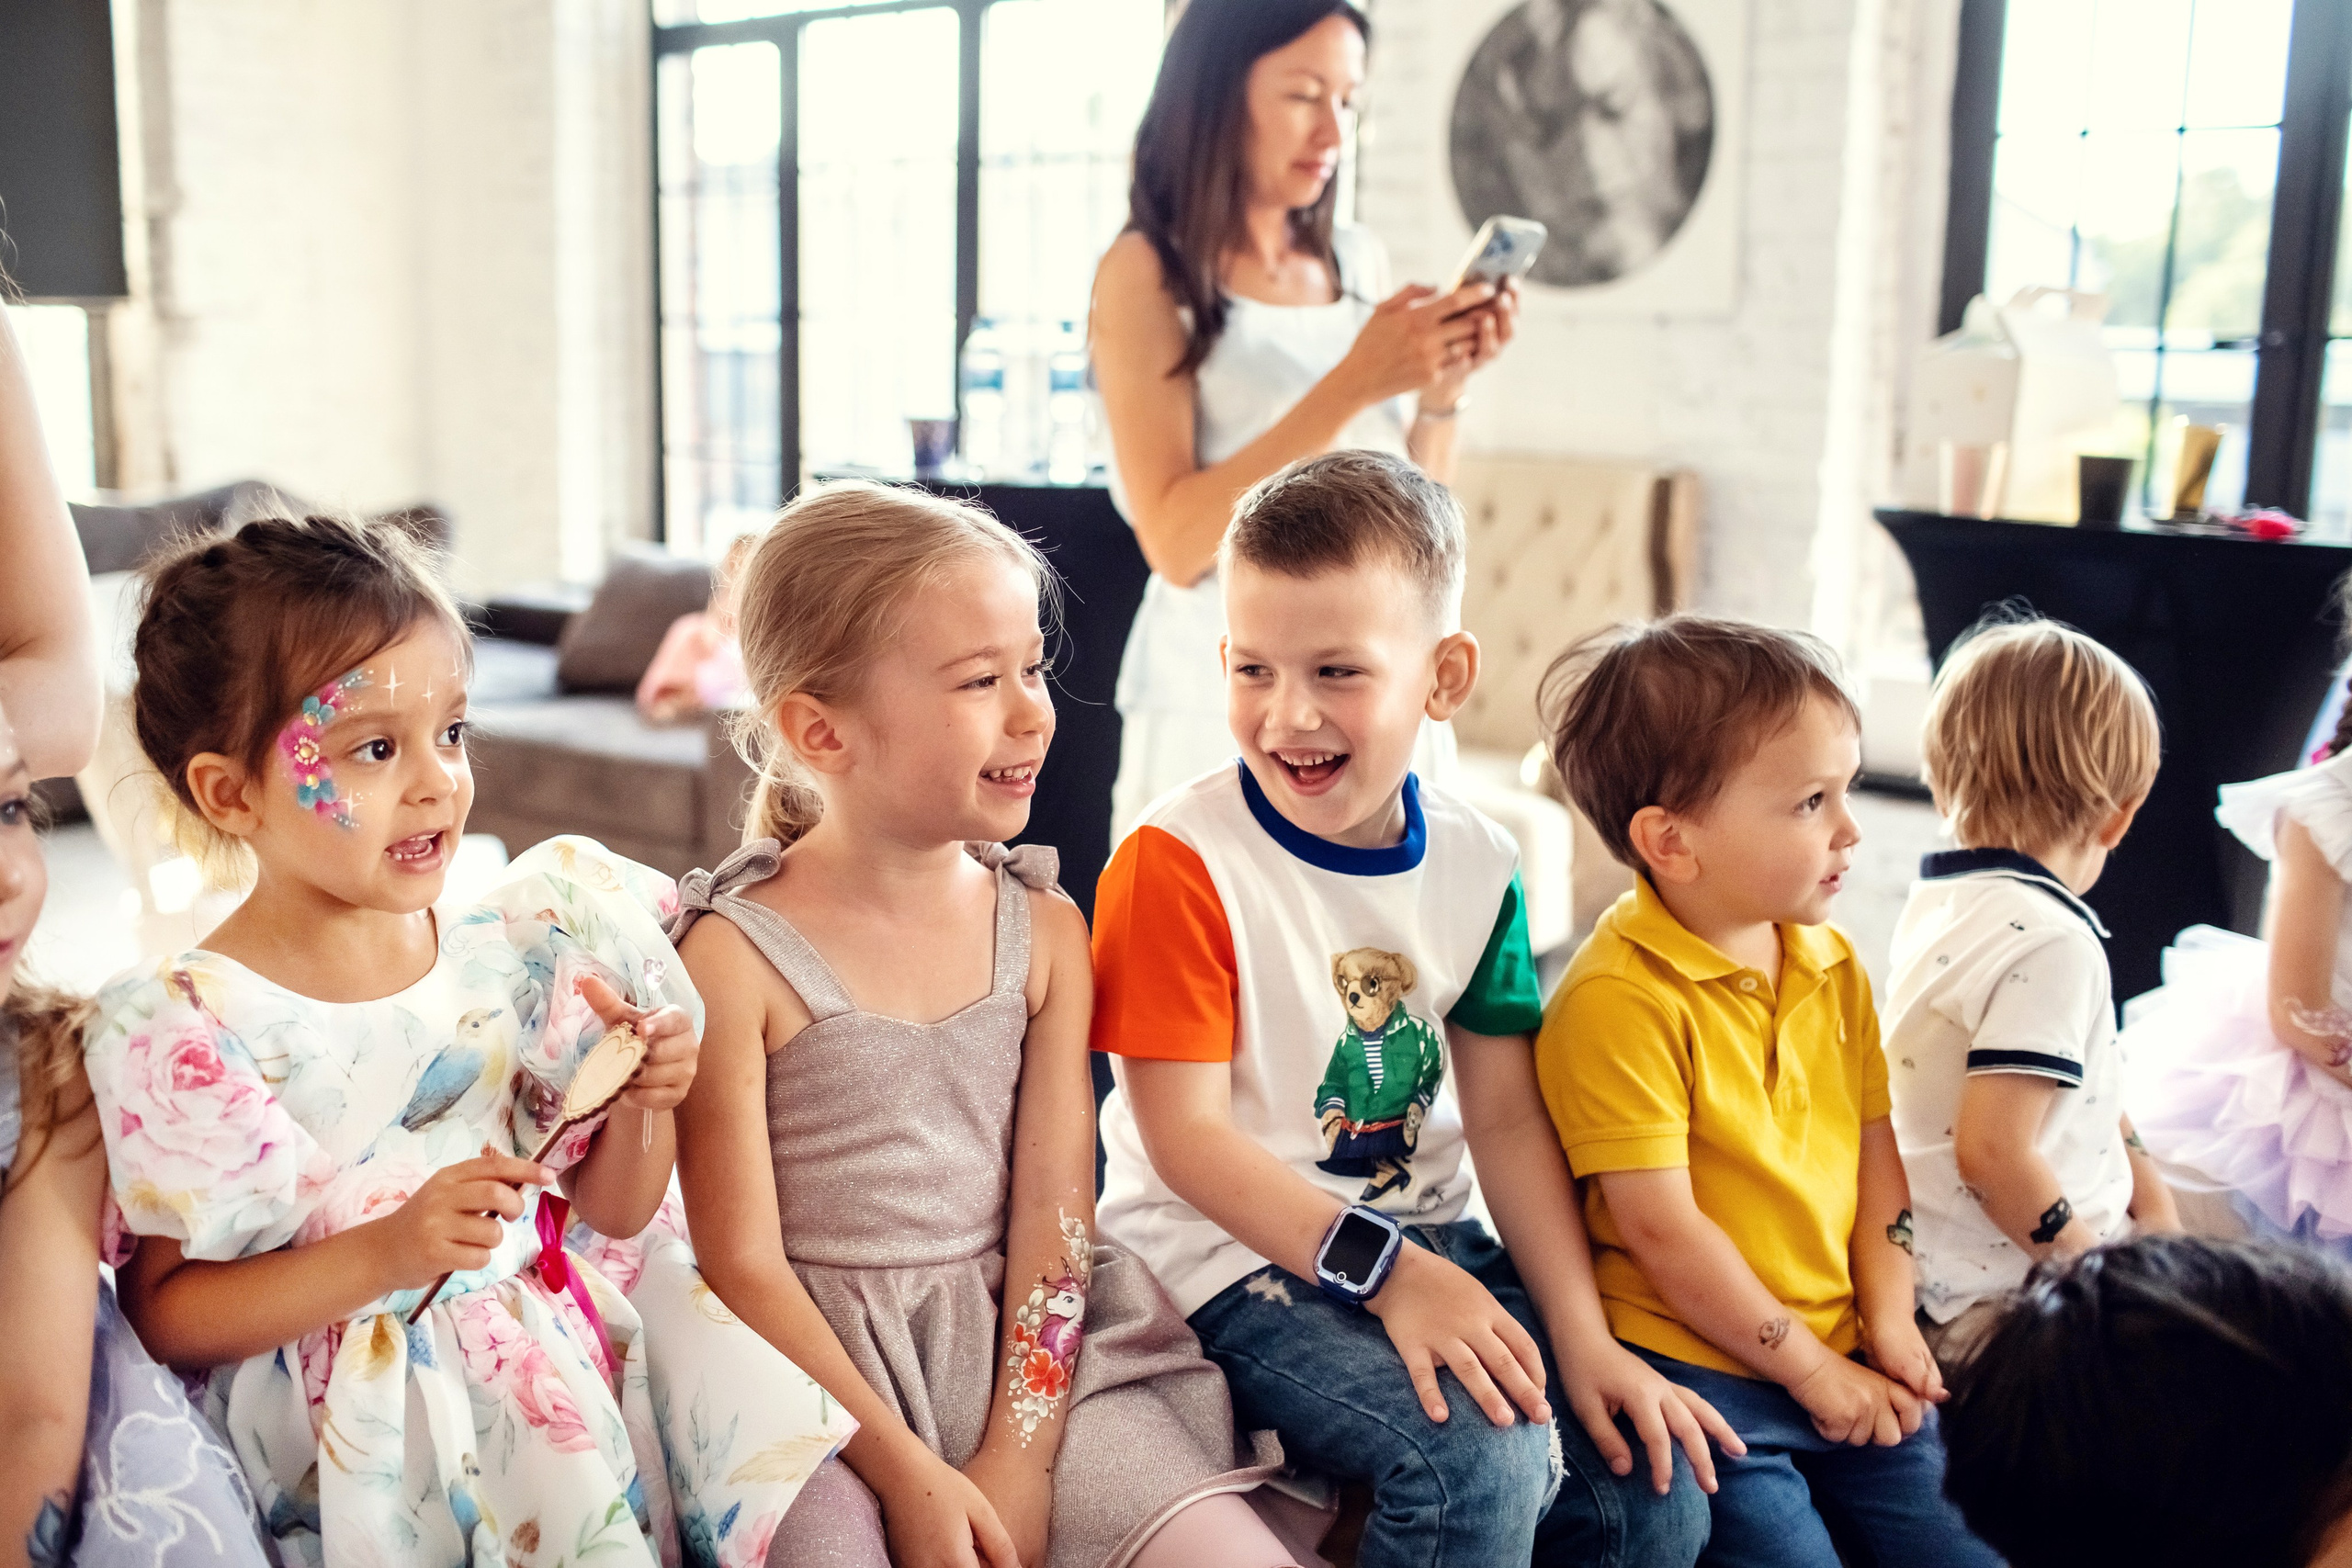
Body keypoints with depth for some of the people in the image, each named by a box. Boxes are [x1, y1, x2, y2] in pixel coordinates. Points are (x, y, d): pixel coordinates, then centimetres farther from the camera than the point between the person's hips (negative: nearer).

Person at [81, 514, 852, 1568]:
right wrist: (385, 1252, -20)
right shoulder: (184, 1029, -10)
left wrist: (642, 1106, -9)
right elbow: (164, 1314, -8)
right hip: (354, 1429, -4)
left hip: (548, 1352, 4)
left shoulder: (516, 959, 2)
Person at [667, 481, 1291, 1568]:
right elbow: (744, 1265, -10)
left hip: (1027, 1352, 4)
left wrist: (1017, 1457, -11)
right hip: (816, 1367, -3)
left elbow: (1053, 1216, -1)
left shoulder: (1044, 930, 3)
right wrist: (909, 1476, -14)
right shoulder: (733, 955, -9)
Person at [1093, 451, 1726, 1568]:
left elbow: (1508, 1118, 3)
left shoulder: (1476, 864, 2)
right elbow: (1186, 1137, -16)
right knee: (1476, 1458, -27)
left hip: (1429, 1239, 6)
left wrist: (1583, 1336, -6)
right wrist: (1386, 1274, -24)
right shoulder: (1176, 860, -14)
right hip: (1234, 1256, -5)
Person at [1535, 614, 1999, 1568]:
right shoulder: (1619, 998, -20)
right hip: (1697, 1374, -7)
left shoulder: (1831, 962, 5)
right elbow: (1660, 1228, -19)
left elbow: (1873, 1148, 13)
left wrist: (1889, 1317, 3)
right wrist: (1810, 1368, -11)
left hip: (1842, 1359, 7)